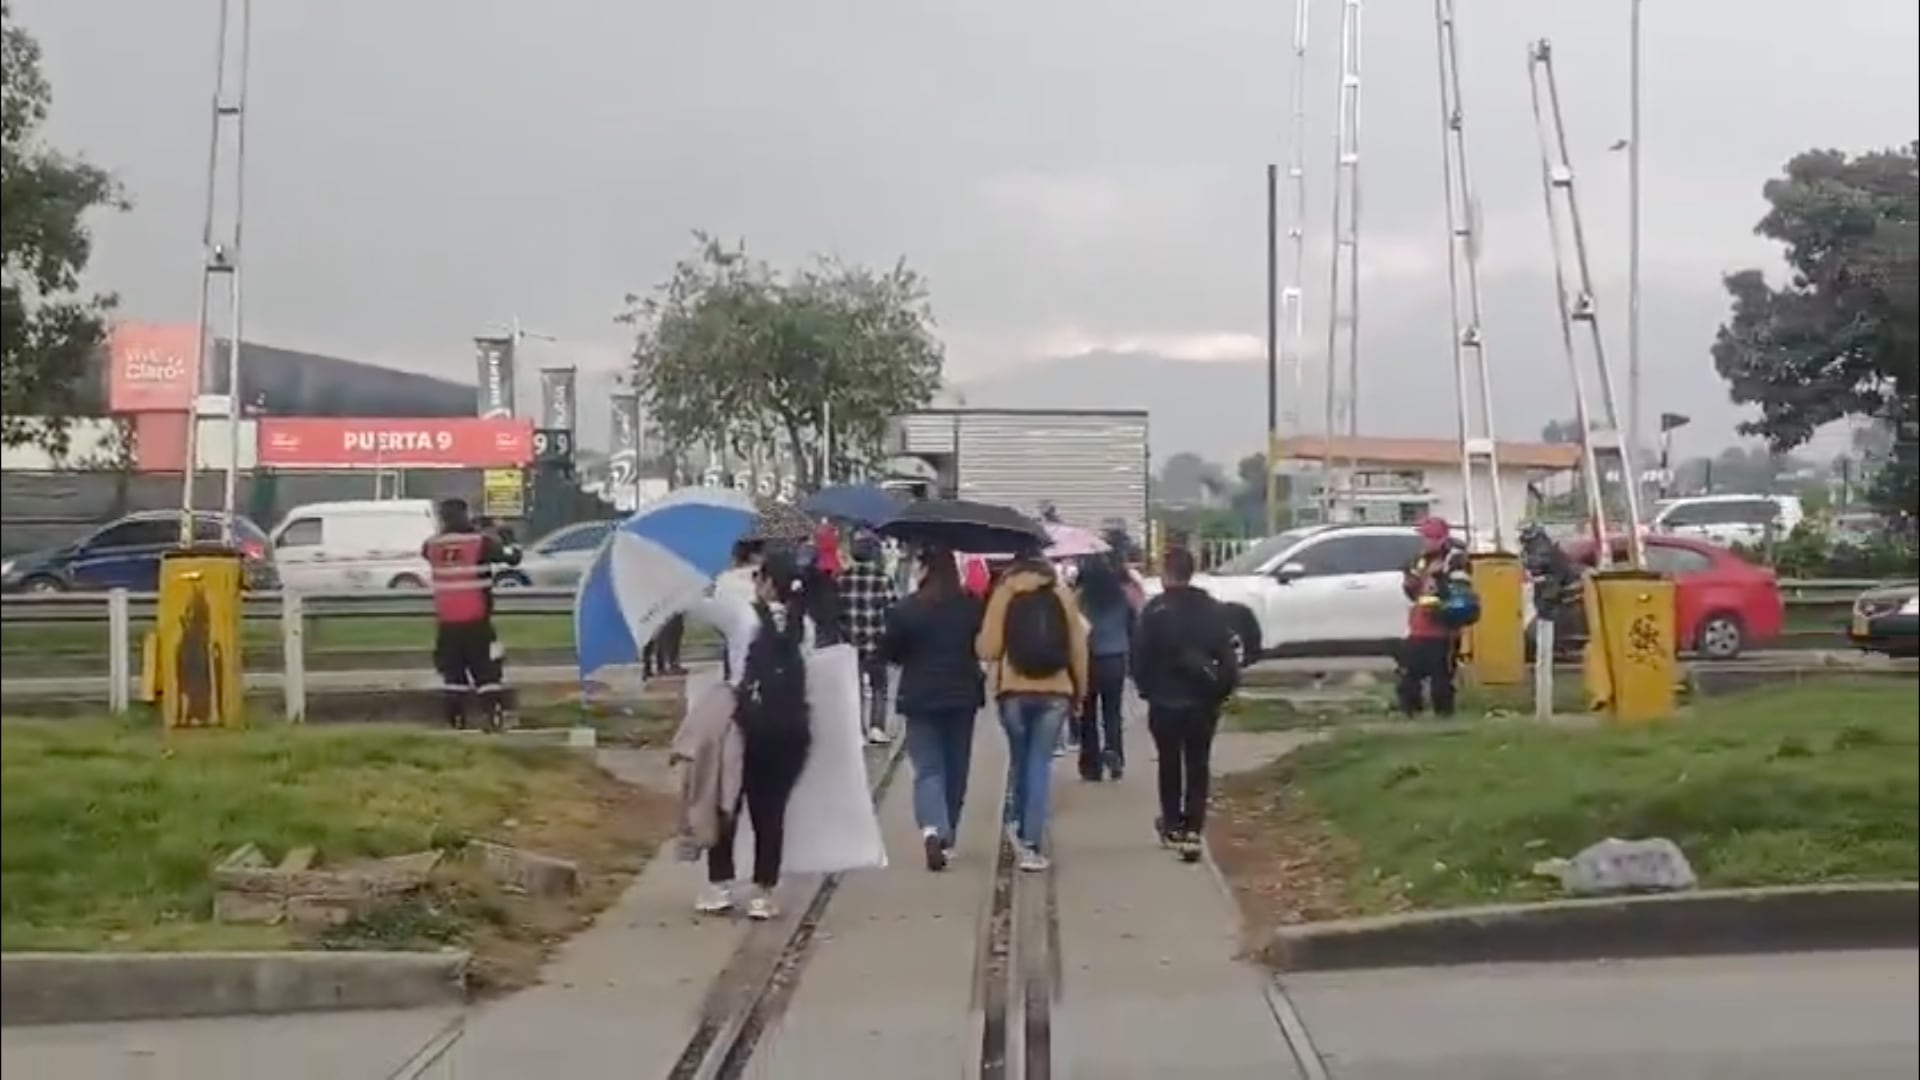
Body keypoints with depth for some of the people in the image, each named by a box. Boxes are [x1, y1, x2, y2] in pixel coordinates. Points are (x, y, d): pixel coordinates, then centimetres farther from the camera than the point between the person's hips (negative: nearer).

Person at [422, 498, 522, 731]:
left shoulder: (432, 545, 2)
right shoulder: (481, 542, -10)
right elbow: (512, 557, -4)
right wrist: (511, 546, 18)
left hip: (446, 622, 4)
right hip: (476, 620, -4)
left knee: (452, 670, 13)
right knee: (487, 671, 0)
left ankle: (455, 720, 9)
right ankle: (495, 718, -10)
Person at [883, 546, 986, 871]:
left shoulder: (907, 609, -12)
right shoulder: (972, 606, -5)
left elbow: (889, 652, -4)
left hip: (921, 698, -2)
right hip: (963, 696, 2)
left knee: (928, 768, 1)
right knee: (956, 769, 15)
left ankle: (932, 829, -22)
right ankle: (947, 838, 24)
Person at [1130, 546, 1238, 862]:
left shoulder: (1156, 610, -12)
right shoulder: (1213, 609, 0)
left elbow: (1141, 656, -10)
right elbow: (1227, 655, -1)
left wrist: (1146, 688, 5)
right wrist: (1223, 690, 9)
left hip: (1165, 701, -2)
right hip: (1203, 701, 2)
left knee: (1170, 764, 15)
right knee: (1198, 766, 7)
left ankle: (1173, 826, 23)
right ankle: (1192, 830, -2)